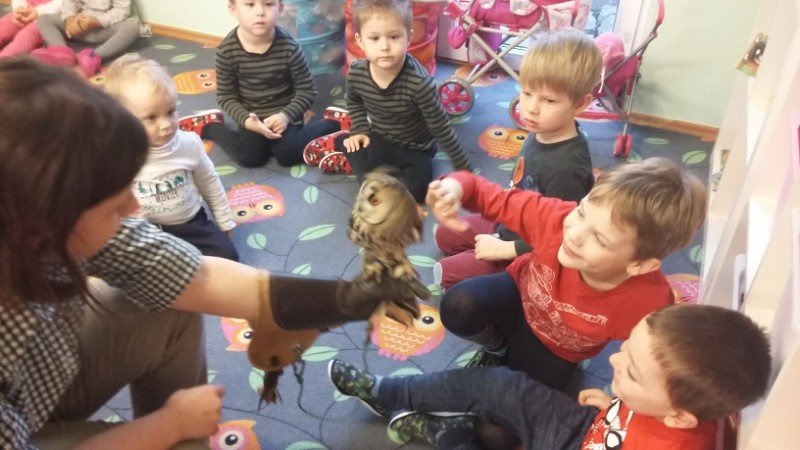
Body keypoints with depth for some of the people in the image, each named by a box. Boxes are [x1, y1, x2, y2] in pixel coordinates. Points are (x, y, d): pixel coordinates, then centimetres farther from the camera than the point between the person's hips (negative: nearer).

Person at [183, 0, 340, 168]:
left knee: (286, 154, -23)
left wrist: (286, 115, -24)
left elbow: (306, 91, -9)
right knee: (249, 157, -19)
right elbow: (226, 96, -6)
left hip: (283, 113, -1)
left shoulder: (289, 47, -18)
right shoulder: (227, 50, -15)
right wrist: (246, 120, -22)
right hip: (253, 116, 1)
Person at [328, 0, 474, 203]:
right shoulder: (356, 73, -17)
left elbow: (442, 129, -21)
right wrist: (360, 130, -4)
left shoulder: (419, 83, -32)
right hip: (378, 139, 2)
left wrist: (465, 171, -15)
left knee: (414, 191, -26)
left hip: (414, 149, -2)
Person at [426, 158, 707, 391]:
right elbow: (494, 199, -25)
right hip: (518, 295, 0)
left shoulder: (650, 302, -40)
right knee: (459, 306, -29)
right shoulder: (556, 217, -37)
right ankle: (497, 347, 7)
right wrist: (456, 187, -44)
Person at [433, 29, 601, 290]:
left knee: (447, 273, -9)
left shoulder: (567, 168, -37)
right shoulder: (542, 132, -12)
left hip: (526, 255, -9)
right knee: (445, 236, 20)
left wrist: (504, 249, -22)